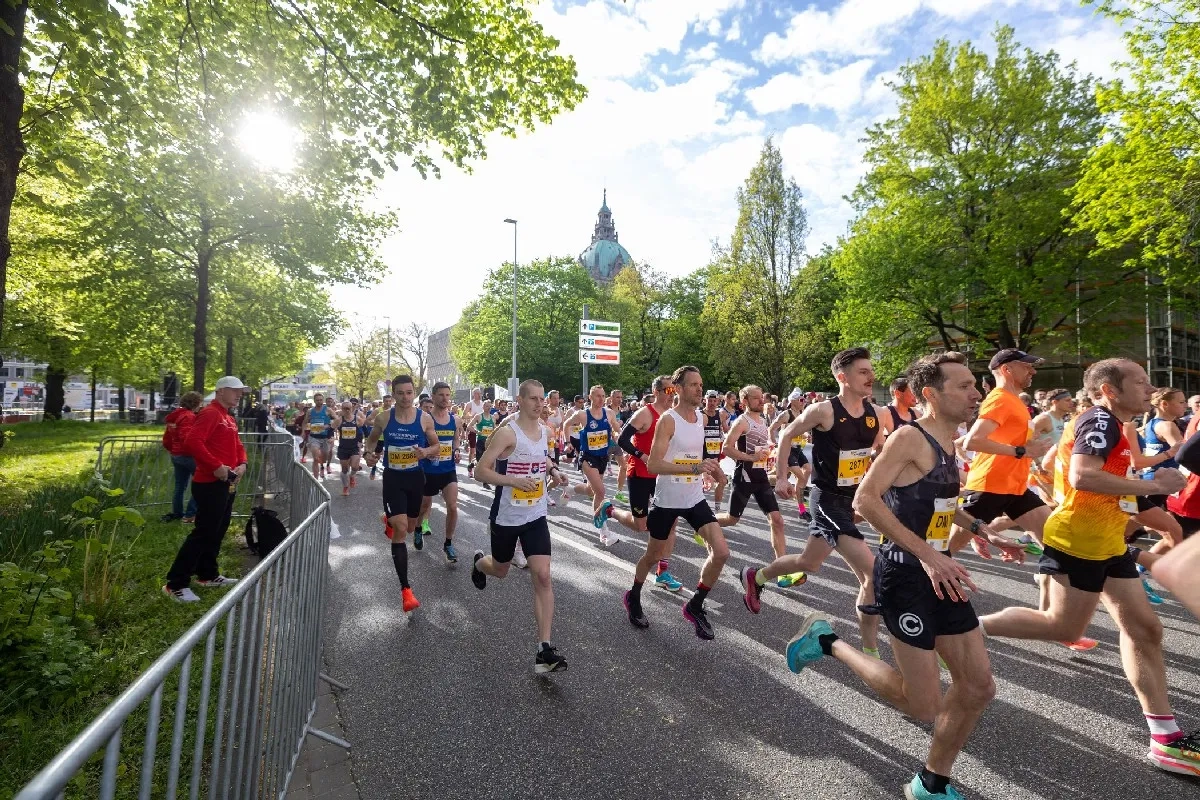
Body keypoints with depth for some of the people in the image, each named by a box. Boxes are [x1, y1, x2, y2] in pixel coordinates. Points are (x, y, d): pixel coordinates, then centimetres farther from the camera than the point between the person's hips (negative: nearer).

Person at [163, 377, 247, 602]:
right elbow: (192, 442, -26)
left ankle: (208, 574, 28)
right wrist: (216, 466, -25)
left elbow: (237, 445, 22)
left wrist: (242, 463, 2)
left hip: (227, 484, 10)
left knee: (218, 531, 17)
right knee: (204, 532, -7)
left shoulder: (230, 418, 17)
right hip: (210, 484, -10)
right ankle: (176, 584, 1)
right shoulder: (210, 413, -14)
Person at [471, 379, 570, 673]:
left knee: (543, 577, -8)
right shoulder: (507, 433, -18)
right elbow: (480, 471, -19)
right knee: (500, 569, 20)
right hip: (506, 517, -4)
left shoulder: (543, 430, 2)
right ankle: (478, 562, 58)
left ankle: (544, 648, -3)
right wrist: (514, 481, -29)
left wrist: (553, 470, 4)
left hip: (536, 517, 4)